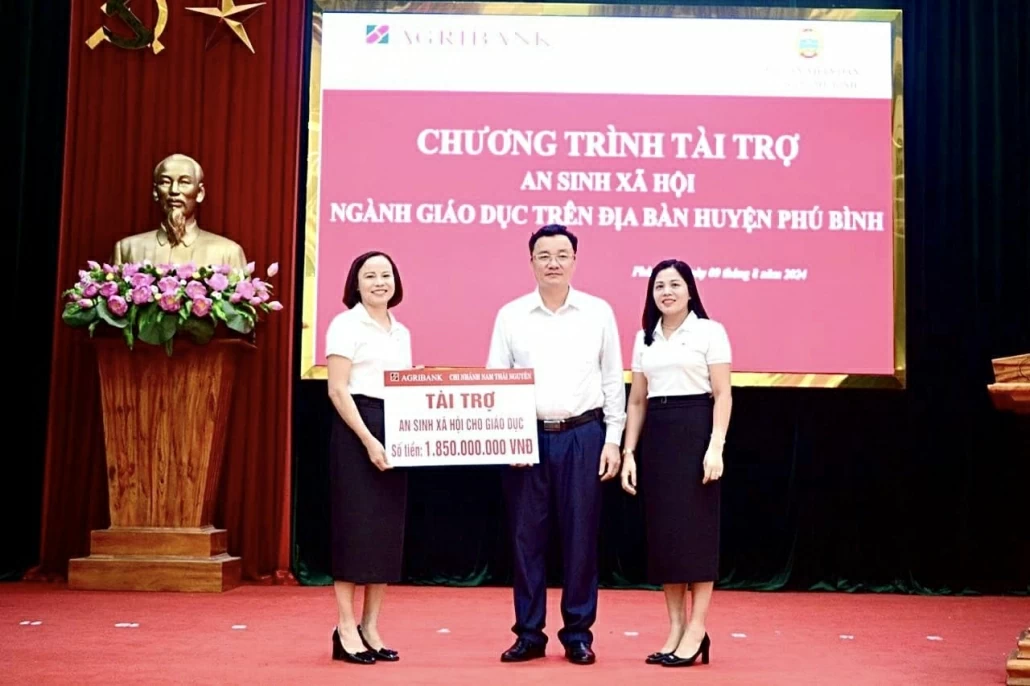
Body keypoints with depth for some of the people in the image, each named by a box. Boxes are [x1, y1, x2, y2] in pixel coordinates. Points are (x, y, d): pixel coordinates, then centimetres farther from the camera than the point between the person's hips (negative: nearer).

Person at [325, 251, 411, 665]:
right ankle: (345, 630, 1)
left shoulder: (401, 332, 16)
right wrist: (368, 439, -19)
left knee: (388, 530, 6)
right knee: (355, 526, -6)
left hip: (395, 432, 7)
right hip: (355, 431, -7)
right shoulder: (346, 325, -4)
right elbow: (338, 389, -11)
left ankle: (370, 628, 13)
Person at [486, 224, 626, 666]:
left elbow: (613, 380, 6)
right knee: (526, 537, 4)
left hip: (583, 436, 0)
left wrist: (613, 439, 1)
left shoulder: (598, 312, 4)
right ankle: (529, 634, 15)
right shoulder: (510, 315, 5)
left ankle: (578, 634, 14)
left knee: (580, 537, 3)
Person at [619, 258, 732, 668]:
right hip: (657, 436, 5)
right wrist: (628, 452, 5)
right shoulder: (645, 339, 13)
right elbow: (637, 400, 13)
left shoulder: (709, 331, -1)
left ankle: (697, 629, 1)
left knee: (695, 528, -5)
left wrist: (715, 447, -15)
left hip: (695, 432, -5)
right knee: (662, 530, 4)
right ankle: (675, 627, 11)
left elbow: (722, 394, -5)